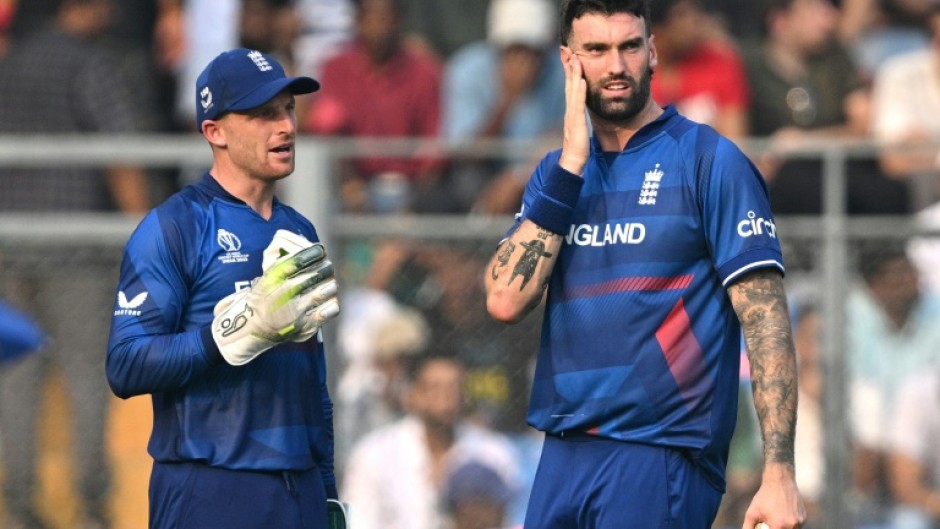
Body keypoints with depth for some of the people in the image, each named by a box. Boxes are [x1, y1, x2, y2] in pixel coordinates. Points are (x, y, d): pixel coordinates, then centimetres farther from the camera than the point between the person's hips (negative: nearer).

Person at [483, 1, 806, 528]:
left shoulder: (709, 161, -4)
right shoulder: (557, 173, 12)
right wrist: (572, 163, -6)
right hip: (563, 458, 5)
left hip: (660, 459, -5)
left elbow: (766, 319, -10)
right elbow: (506, 300, -2)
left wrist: (779, 474, -19)